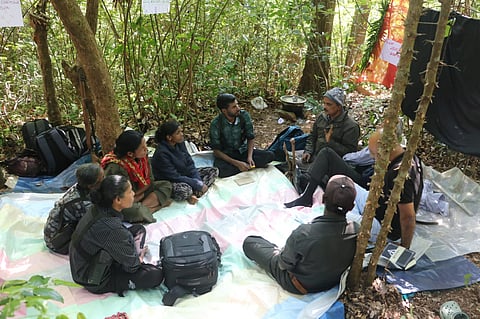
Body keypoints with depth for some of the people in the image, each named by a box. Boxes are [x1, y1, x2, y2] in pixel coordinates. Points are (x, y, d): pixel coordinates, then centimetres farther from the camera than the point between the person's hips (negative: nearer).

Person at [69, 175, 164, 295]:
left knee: (139, 229, 7)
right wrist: (140, 257, 0)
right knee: (156, 275, -17)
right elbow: (131, 265, -21)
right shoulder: (111, 228, -35)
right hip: (97, 283, -8)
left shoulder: (96, 208, -10)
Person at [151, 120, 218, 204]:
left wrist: (199, 181, -16)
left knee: (214, 171, -3)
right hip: (169, 182, -8)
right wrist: (197, 184, -24)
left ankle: (194, 193, -18)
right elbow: (174, 177, -25)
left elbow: (190, 164, -2)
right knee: (185, 190, -42)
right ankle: (191, 195, -8)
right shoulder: (161, 153, -26)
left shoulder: (180, 143, -6)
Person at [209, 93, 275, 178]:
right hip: (226, 155, -2)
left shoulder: (244, 115, -12)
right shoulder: (216, 124, -20)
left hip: (243, 151, 3)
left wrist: (250, 156, -21)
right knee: (220, 171, -37)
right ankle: (250, 166, -17)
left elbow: (251, 137, -3)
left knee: (270, 155, -18)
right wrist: (237, 163, -27)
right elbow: (216, 151, -16)